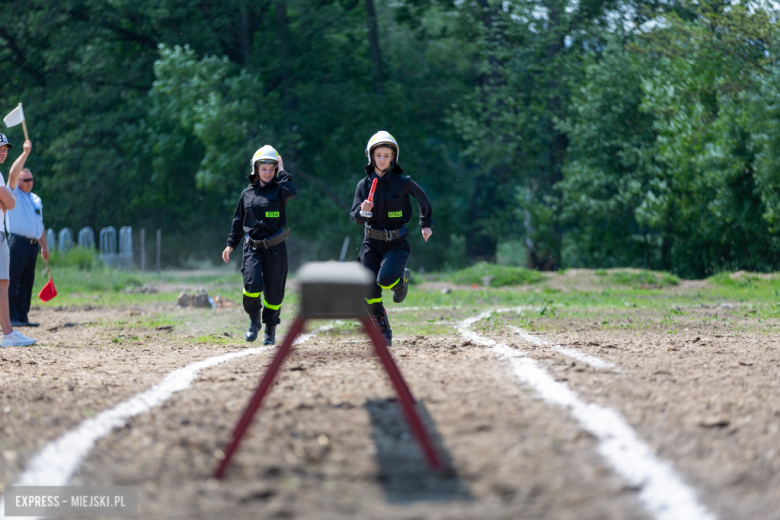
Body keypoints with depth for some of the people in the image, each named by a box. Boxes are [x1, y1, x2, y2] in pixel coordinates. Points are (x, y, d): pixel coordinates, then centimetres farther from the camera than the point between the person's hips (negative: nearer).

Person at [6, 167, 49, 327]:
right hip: (18, 242, -7)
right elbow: (13, 174, -15)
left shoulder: (36, 199, 21)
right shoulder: (14, 193, 2)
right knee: (13, 281, -9)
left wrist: (44, 246, 22)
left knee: (27, 282, 7)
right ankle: (12, 317, -11)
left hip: (33, 244, 7)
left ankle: (22, 317, 10)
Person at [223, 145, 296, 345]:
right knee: (252, 284, -18)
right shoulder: (247, 193, 10)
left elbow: (290, 191, -24)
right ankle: (254, 321, 6)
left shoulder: (278, 190, 1)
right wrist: (231, 244, 13)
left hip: (275, 247, -1)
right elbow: (238, 221, 17)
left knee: (274, 289, 2)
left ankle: (270, 330, 20)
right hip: (252, 247, 1)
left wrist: (281, 171, -12)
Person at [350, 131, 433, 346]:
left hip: (397, 243, -3)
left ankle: (402, 278, 10)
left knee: (385, 279, -28)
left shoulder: (403, 183, -8)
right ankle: (383, 333, 13)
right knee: (370, 295, -6)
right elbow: (356, 219, -5)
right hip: (371, 243, 3)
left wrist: (426, 225, 17)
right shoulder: (364, 185, -1)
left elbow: (422, 199, 11)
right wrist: (363, 211, -27)